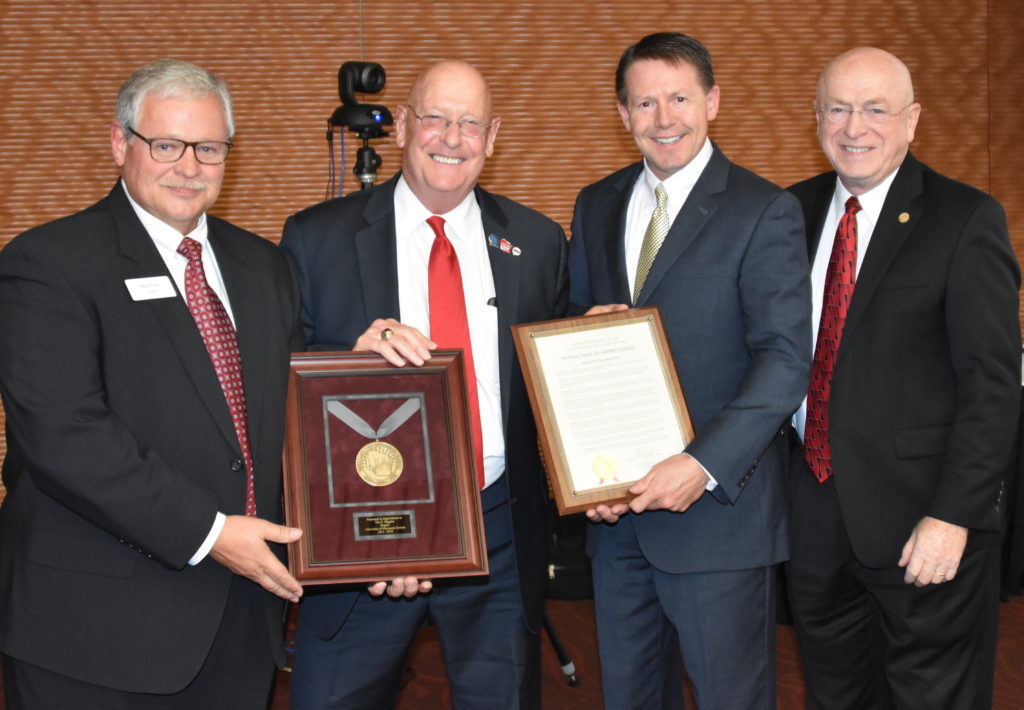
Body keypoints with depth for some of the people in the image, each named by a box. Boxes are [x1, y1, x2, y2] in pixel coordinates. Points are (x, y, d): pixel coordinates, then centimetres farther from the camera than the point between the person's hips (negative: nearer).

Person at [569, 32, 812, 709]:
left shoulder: (764, 211, -7)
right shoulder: (596, 207, 10)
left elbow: (785, 361, -14)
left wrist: (705, 464, -23)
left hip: (719, 507, -5)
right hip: (615, 509, 5)